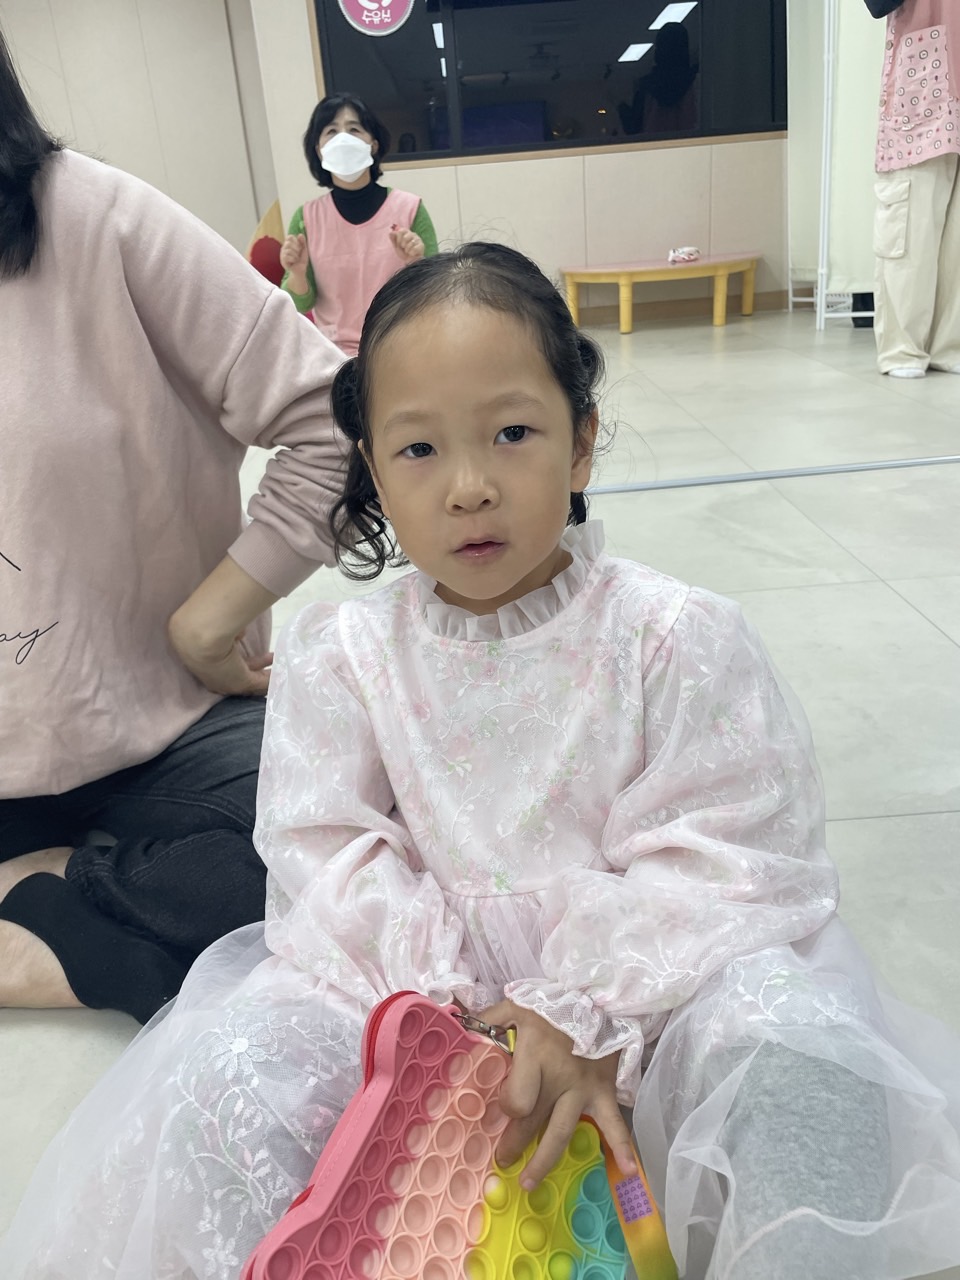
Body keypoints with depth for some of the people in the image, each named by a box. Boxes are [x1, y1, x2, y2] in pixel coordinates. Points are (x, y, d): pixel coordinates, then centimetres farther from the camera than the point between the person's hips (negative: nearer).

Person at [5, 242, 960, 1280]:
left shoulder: (678, 638, -8)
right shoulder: (335, 657, -1)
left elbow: (713, 860, -9)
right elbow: (332, 862, -4)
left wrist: (584, 1018, -19)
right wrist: (442, 1008, -16)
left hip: (637, 977, 0)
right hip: (422, 988, 2)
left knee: (793, 1042, -29)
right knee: (227, 1067, -21)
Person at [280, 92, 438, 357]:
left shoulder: (409, 208, -4)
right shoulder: (306, 217, 0)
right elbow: (300, 306, 4)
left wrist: (417, 265, -21)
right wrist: (297, 273, -15)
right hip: (334, 354, 0)